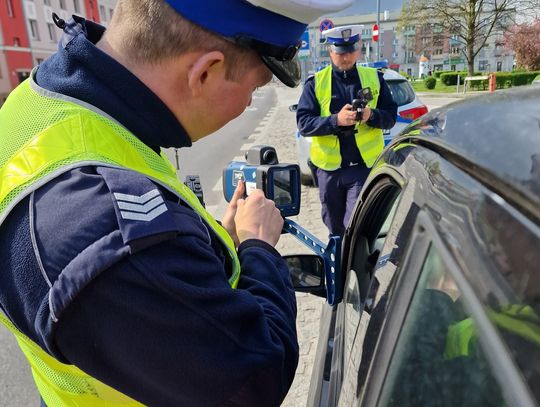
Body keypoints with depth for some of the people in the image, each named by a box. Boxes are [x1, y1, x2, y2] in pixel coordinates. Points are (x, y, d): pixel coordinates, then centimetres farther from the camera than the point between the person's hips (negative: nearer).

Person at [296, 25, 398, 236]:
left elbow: (390, 117, 4)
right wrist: (336, 120, -25)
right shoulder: (316, 82, 0)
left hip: (364, 166, -1)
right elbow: (303, 123, -9)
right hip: (329, 168, 1)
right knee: (335, 229, 16)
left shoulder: (374, 78, 5)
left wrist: (372, 115, -19)